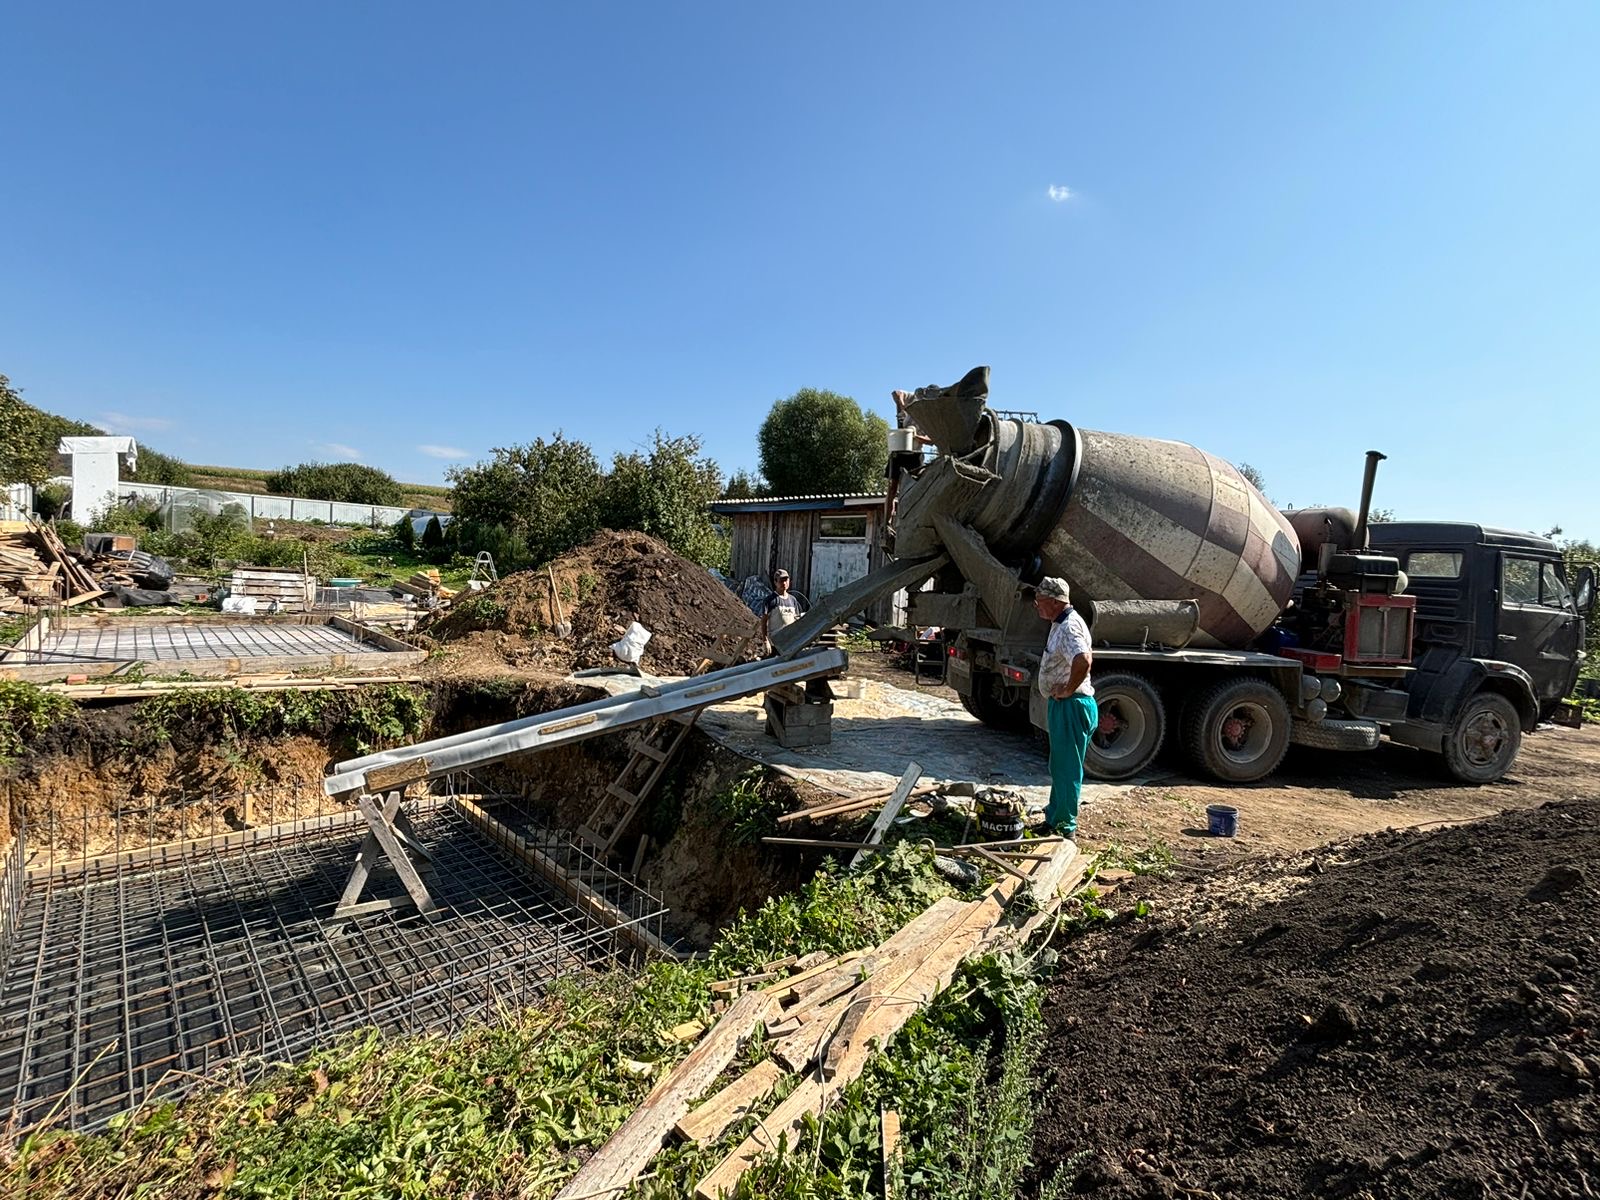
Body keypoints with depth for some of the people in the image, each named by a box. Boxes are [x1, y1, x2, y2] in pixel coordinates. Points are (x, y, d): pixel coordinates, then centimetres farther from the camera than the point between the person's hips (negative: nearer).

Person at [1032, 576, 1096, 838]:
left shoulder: (1069, 627, -21)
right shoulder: (1060, 624, 13)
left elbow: (1084, 660, -39)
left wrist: (1068, 689, -27)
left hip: (1071, 705, -11)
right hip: (1061, 704, 11)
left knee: (1067, 767, -1)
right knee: (1059, 765, 19)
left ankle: (1064, 827, 9)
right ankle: (1054, 818, 31)